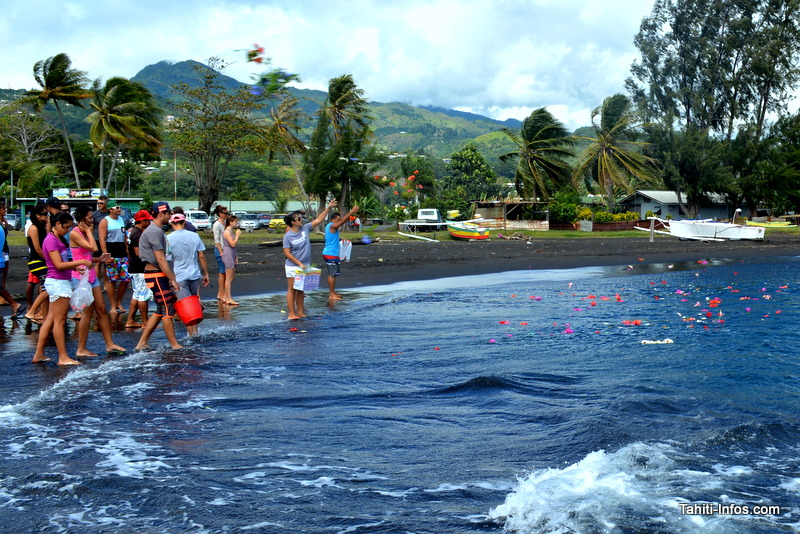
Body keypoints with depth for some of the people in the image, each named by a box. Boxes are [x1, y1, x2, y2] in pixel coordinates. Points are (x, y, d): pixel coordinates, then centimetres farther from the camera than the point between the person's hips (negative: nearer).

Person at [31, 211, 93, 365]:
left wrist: (75, 267, 3)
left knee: (50, 320, 12)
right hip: (58, 283, -10)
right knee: (59, 321, -5)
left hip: (62, 282, 10)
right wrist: (81, 262, -19)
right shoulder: (51, 240, -15)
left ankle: (39, 354, 17)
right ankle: (63, 357, 0)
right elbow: (59, 265, -21)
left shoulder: (59, 239, 14)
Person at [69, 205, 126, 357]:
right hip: (80, 276, -9)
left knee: (102, 309, 7)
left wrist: (99, 259, 2)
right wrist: (89, 231, -12)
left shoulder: (84, 233, 14)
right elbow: (93, 247, -24)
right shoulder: (75, 233, -13)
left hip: (91, 275, 9)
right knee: (88, 312, -4)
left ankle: (109, 344, 11)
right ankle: (81, 349, 5)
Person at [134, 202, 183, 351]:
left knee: (161, 311, 13)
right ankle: (175, 345, 0)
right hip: (156, 275, -10)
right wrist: (173, 280, -18)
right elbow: (161, 260, -19)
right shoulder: (155, 231, -15)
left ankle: (142, 343, 15)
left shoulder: (154, 230, 18)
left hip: (157, 275, 10)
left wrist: (170, 278, 18)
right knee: (168, 310, -5)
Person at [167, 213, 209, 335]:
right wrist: (206, 274, 13)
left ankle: (193, 334, -3)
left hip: (179, 276, -3)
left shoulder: (168, 238, -5)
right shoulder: (194, 236, 2)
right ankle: (195, 331, 23)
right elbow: (202, 256, 4)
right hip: (195, 274, 3)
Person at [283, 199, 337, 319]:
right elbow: (287, 253, -14)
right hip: (292, 267, -6)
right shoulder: (288, 236, -12)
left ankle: (300, 312, 19)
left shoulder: (305, 229, 1)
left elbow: (318, 220, 6)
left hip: (304, 266, 6)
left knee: (301, 290, 12)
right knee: (292, 290, 0)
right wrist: (299, 264, -17)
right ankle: (292, 313, 4)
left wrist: (328, 208, 1)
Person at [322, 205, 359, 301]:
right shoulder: (332, 226, -13)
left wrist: (351, 213, 13)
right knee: (332, 274, -8)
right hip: (331, 254, -11)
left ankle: (332, 293, 18)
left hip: (328, 253, 11)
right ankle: (332, 294, -6)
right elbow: (342, 221, -21)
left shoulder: (329, 226, 16)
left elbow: (343, 221, 21)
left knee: (331, 274, 13)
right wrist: (352, 212, -19)